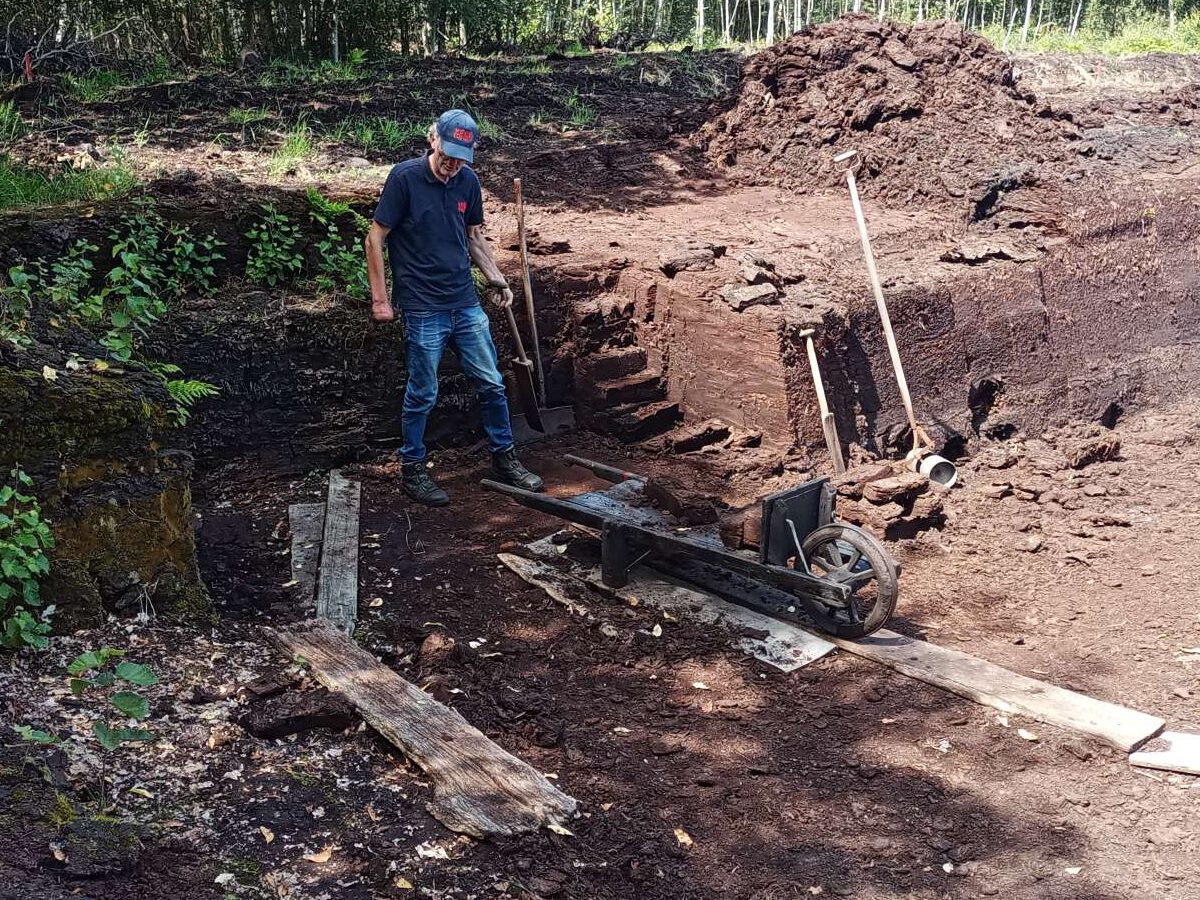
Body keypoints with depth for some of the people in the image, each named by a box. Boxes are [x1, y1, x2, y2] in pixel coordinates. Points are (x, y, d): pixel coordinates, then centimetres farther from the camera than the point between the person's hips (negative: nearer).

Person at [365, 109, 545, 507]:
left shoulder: (468, 181, 4)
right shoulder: (405, 177, -12)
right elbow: (375, 239, -8)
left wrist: (497, 280, 10)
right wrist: (380, 299, -9)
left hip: (466, 305, 5)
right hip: (423, 309, -5)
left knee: (492, 383, 9)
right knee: (422, 394, 4)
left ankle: (504, 459, 24)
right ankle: (413, 470, 20)